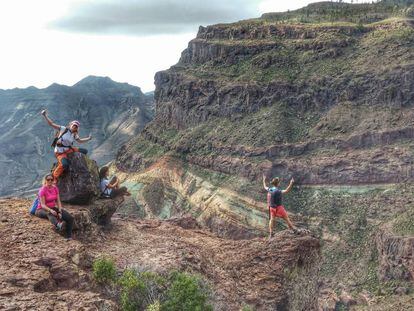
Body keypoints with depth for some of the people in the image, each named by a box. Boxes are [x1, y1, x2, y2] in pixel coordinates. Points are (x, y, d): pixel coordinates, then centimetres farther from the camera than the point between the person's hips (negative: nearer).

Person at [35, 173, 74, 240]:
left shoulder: (55, 188, 2)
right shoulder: (42, 190, -15)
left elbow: (58, 202, 0)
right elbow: (43, 205, -21)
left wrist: (60, 212, -16)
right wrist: (51, 210, -37)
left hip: (53, 208, 6)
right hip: (42, 210, -6)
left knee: (70, 218, -14)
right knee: (50, 214, -44)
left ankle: (69, 237, -11)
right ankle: (58, 225, -75)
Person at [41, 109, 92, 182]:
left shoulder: (74, 135, 5)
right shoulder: (63, 129, -9)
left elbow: (80, 140, 27)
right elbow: (51, 124, -10)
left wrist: (88, 138, 17)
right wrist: (45, 116, -19)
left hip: (69, 150, 6)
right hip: (60, 152, -6)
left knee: (84, 151, 1)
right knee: (65, 165, -34)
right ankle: (54, 176, -13)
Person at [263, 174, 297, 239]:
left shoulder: (269, 189, -5)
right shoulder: (278, 191, -27)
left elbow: (265, 187, 17)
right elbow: (287, 191, -37)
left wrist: (264, 180, 33)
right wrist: (291, 184, -43)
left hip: (271, 207, 6)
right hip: (278, 208, -6)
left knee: (272, 220, 14)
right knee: (286, 218, 8)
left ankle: (270, 234, 16)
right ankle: (293, 229, 19)